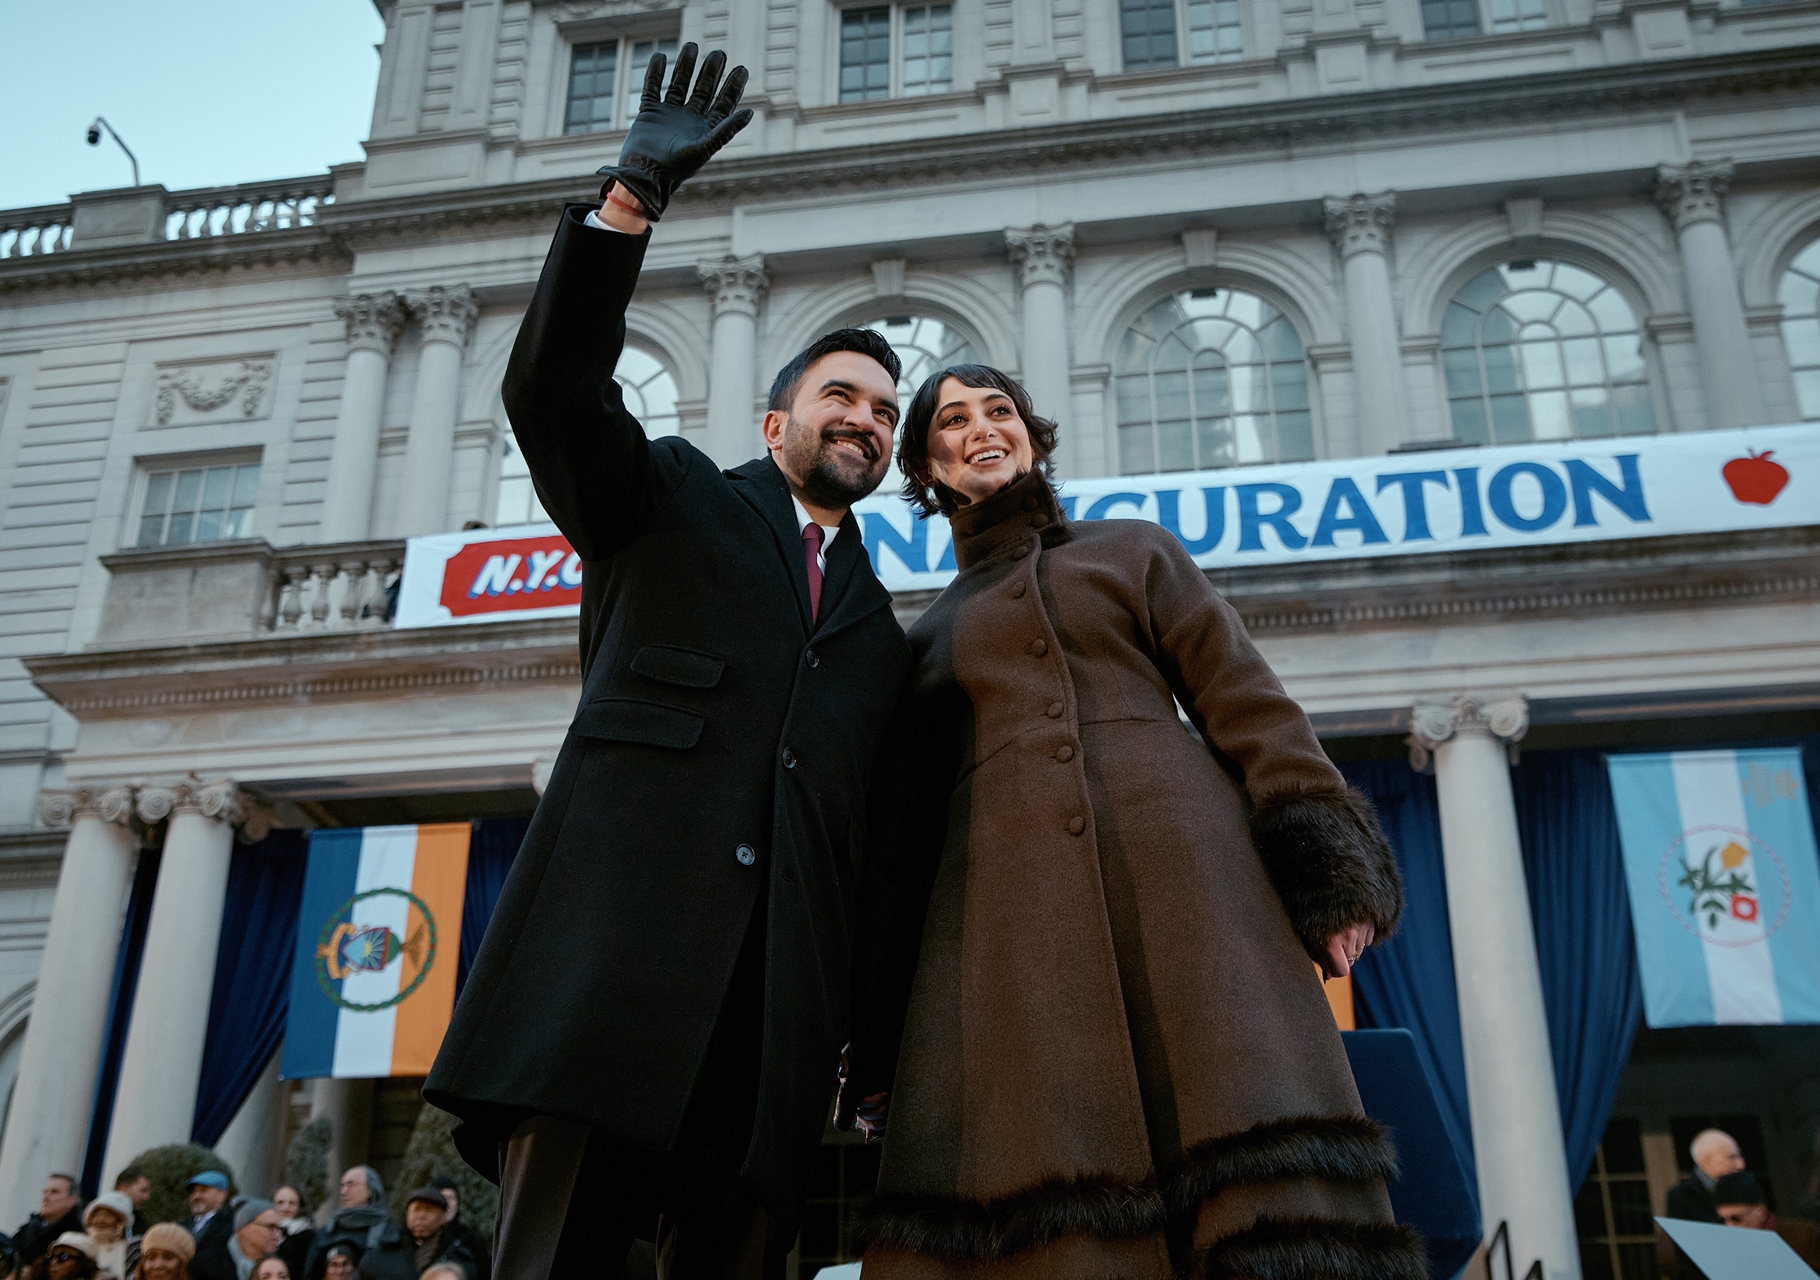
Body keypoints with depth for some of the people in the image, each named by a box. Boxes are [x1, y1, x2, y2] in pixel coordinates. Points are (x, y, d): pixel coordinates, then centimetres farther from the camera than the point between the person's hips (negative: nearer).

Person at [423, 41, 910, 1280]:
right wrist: (635, 194, -12)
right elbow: (555, 387, 0)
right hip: (617, 935, -3)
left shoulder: (880, 630, 27)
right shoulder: (675, 500, 19)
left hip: (778, 998, 4)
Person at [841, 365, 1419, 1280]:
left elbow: (1246, 704, 10)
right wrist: (879, 1038, 13)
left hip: (1178, 863, -1)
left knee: (1266, 1185, -17)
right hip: (1009, 917, 1)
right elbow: (902, 841, 21)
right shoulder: (929, 637, 26)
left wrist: (1325, 860, -6)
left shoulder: (1133, 549, 22)